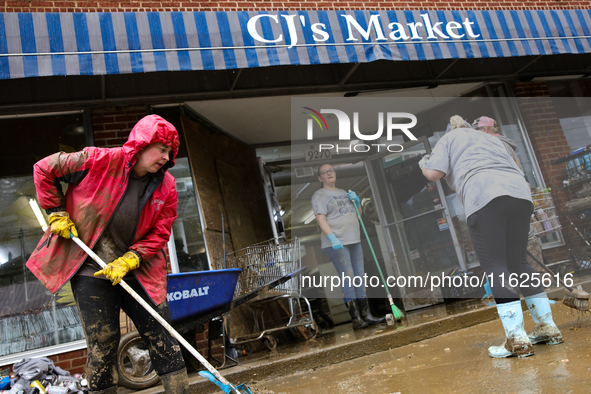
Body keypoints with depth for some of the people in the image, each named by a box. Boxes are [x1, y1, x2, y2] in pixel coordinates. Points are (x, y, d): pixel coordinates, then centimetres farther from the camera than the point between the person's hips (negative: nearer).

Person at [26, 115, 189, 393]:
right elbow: (44, 170, -1)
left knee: (163, 337, 2)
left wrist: (128, 261, -13)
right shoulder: (100, 161, -14)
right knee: (102, 344, 2)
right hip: (91, 271, -3)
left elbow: (160, 233, -1)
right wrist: (57, 214, -2)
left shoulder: (165, 186, -4)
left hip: (137, 272, 3)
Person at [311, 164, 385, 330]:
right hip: (336, 243, -7)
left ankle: (366, 315, 13)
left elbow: (358, 215, 23)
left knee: (359, 277, 7)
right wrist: (332, 237, -28)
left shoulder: (343, 192, 20)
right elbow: (321, 218, -15)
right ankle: (356, 319, -9)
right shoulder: (319, 195, -2)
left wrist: (356, 201, 5)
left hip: (354, 241, 8)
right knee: (347, 279, -11)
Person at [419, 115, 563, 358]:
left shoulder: (449, 139, 19)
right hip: (521, 193, 6)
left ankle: (517, 340, -11)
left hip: (485, 198, -6)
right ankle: (547, 327, 16)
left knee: (495, 268, -6)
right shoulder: (491, 139, 36)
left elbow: (433, 174, 5)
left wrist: (423, 164, 26)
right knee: (518, 262, 14)